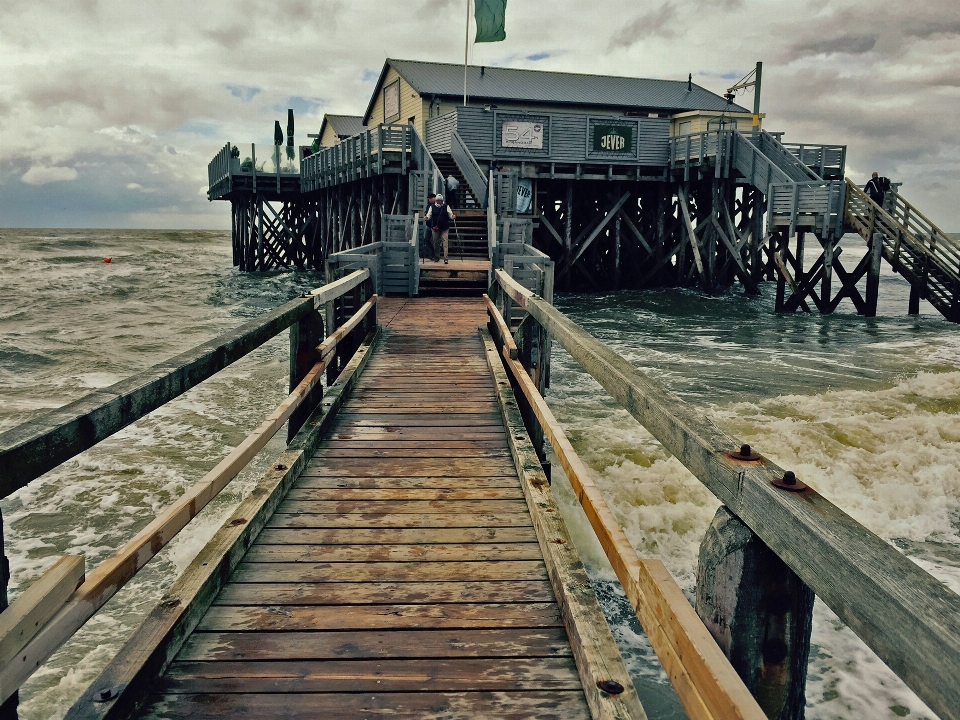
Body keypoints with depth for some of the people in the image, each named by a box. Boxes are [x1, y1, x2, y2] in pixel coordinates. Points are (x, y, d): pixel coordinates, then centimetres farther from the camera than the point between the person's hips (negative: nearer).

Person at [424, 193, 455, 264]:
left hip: (444, 228, -2)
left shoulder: (446, 206, 5)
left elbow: (450, 215, 3)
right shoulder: (432, 207, 6)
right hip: (435, 228, 2)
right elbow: (429, 215, 3)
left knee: (445, 243, -10)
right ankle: (436, 257, 25)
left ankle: (446, 259, -12)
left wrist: (453, 217, -19)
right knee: (436, 243, 10)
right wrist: (427, 218, -19)